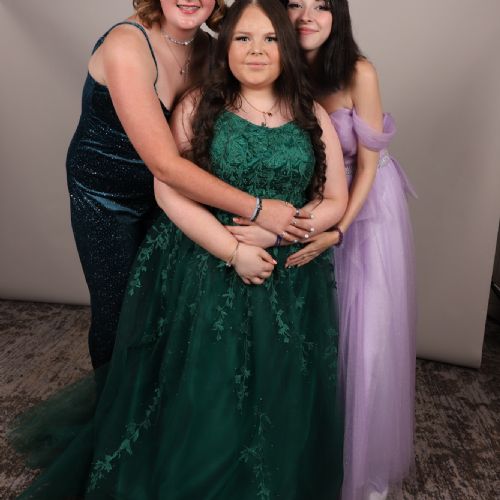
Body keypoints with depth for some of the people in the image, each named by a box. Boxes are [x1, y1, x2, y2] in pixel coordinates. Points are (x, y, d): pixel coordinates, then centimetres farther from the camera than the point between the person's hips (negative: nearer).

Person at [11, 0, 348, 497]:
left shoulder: (313, 117, 5)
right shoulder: (198, 106, 0)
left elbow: (336, 200, 4)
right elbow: (169, 190, -7)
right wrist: (233, 250, -16)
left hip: (286, 282, 2)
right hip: (201, 275, -2)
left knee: (275, 407, 11)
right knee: (193, 402, 7)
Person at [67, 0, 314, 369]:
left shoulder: (207, 48, -8)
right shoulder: (126, 45, -27)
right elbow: (164, 163, -34)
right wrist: (256, 209, -34)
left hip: (166, 192, 5)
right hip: (105, 200, -5)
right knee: (117, 310, 9)